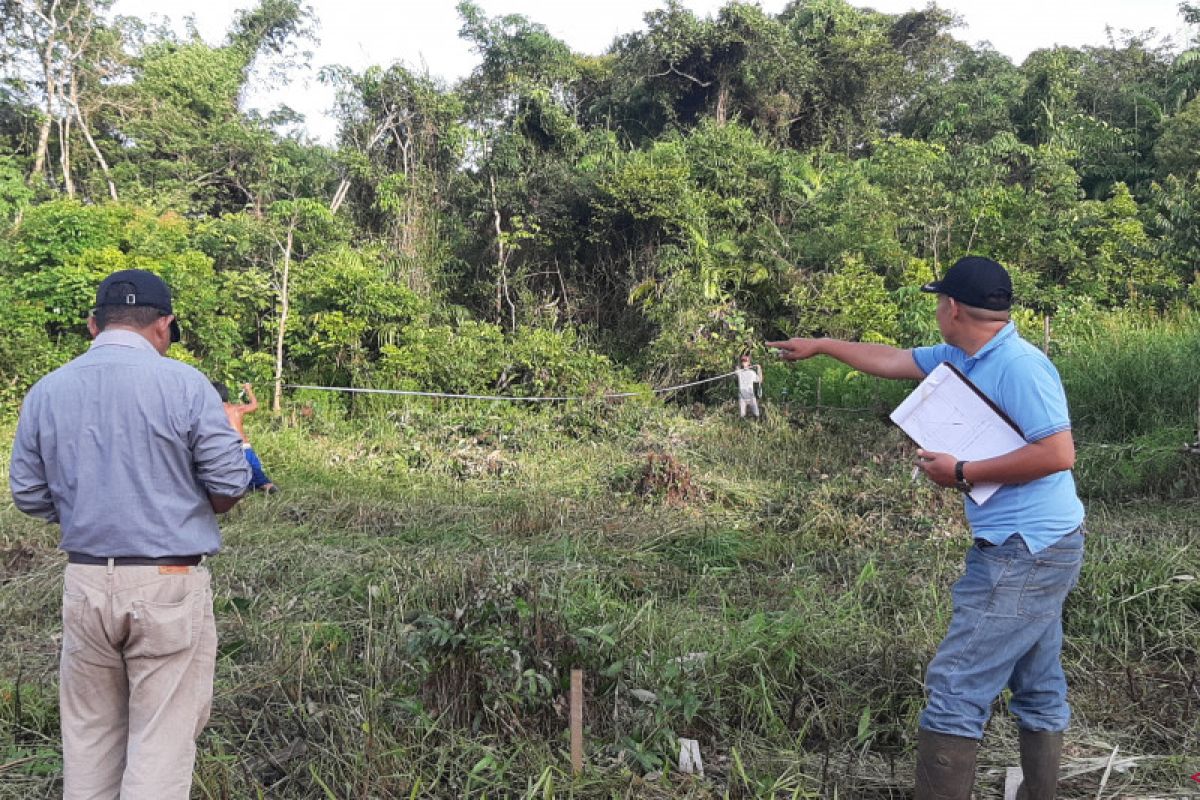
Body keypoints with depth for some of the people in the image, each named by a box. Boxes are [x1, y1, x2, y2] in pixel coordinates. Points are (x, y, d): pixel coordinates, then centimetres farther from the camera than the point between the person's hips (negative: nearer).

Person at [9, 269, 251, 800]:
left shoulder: (45, 392, 2)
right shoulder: (183, 384, -11)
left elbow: (28, 496, 8)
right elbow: (229, 487, -9)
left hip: (85, 582, 4)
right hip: (168, 585, -4)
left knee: (88, 735, 18)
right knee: (162, 740, 4)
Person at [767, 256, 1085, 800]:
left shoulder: (1019, 365, -18)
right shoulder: (959, 359, 10)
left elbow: (1059, 453, -23)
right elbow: (890, 361, 22)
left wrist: (962, 473, -19)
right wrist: (819, 346, 29)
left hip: (1025, 552, -10)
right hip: (1029, 549, 10)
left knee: (955, 689, -8)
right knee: (1039, 690, 15)